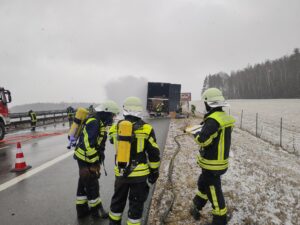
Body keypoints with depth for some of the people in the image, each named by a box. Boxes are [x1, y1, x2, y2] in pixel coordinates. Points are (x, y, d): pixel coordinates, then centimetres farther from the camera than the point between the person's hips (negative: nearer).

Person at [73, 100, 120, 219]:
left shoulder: (99, 122, 9)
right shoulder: (94, 123, -24)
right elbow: (89, 145, -28)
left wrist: (98, 159, 21)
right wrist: (94, 163, -22)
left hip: (86, 158, 10)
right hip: (86, 159, -10)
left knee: (84, 183, 19)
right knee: (92, 185, 5)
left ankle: (82, 209, 33)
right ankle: (96, 210, 22)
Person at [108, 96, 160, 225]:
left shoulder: (115, 128, -3)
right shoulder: (146, 129, -12)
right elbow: (153, 153, -6)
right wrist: (154, 171, 6)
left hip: (120, 172, 3)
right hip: (139, 173, -3)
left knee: (118, 200, 23)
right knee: (136, 204, 12)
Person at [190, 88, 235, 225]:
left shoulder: (213, 120, -25)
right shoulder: (226, 118, 4)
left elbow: (203, 140, -29)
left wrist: (196, 135, -9)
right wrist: (205, 126, 6)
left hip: (213, 163, -9)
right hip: (221, 160, 9)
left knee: (214, 191, 7)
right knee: (203, 183, 25)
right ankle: (196, 207, 42)